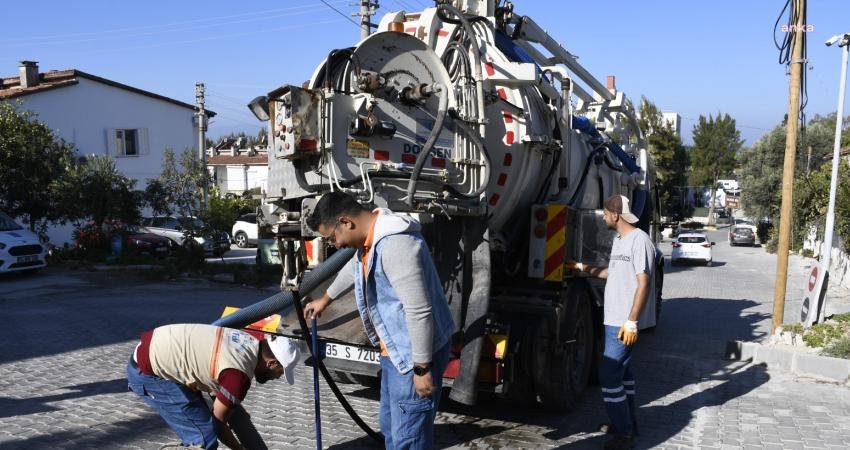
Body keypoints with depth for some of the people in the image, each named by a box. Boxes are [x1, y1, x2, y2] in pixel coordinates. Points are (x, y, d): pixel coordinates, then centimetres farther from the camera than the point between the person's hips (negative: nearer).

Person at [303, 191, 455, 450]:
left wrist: (422, 367, -24)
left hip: (416, 354, -10)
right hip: (395, 350, 10)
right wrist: (325, 299, 44)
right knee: (390, 426, 22)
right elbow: (354, 268, 29)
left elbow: (419, 311, -29)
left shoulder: (395, 245, -28)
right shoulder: (369, 239, 6)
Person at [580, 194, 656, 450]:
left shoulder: (639, 240, -18)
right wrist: (584, 268, 25)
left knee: (609, 374, -9)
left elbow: (644, 283, -22)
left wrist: (631, 321, -24)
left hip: (625, 322, -10)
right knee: (622, 371, 17)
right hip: (614, 319, 10)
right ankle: (627, 423, 30)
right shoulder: (618, 240, 13)